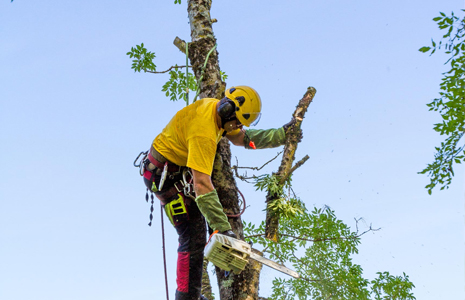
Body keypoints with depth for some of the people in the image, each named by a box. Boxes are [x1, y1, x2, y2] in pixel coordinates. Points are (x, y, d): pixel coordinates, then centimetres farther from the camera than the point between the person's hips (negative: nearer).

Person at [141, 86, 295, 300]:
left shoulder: (214, 106, -5)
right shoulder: (203, 133, -33)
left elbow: (243, 138, 11)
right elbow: (202, 185, -38)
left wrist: (282, 135, 6)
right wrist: (223, 228, -38)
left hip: (180, 168, 10)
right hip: (165, 175, -10)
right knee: (193, 237, -12)